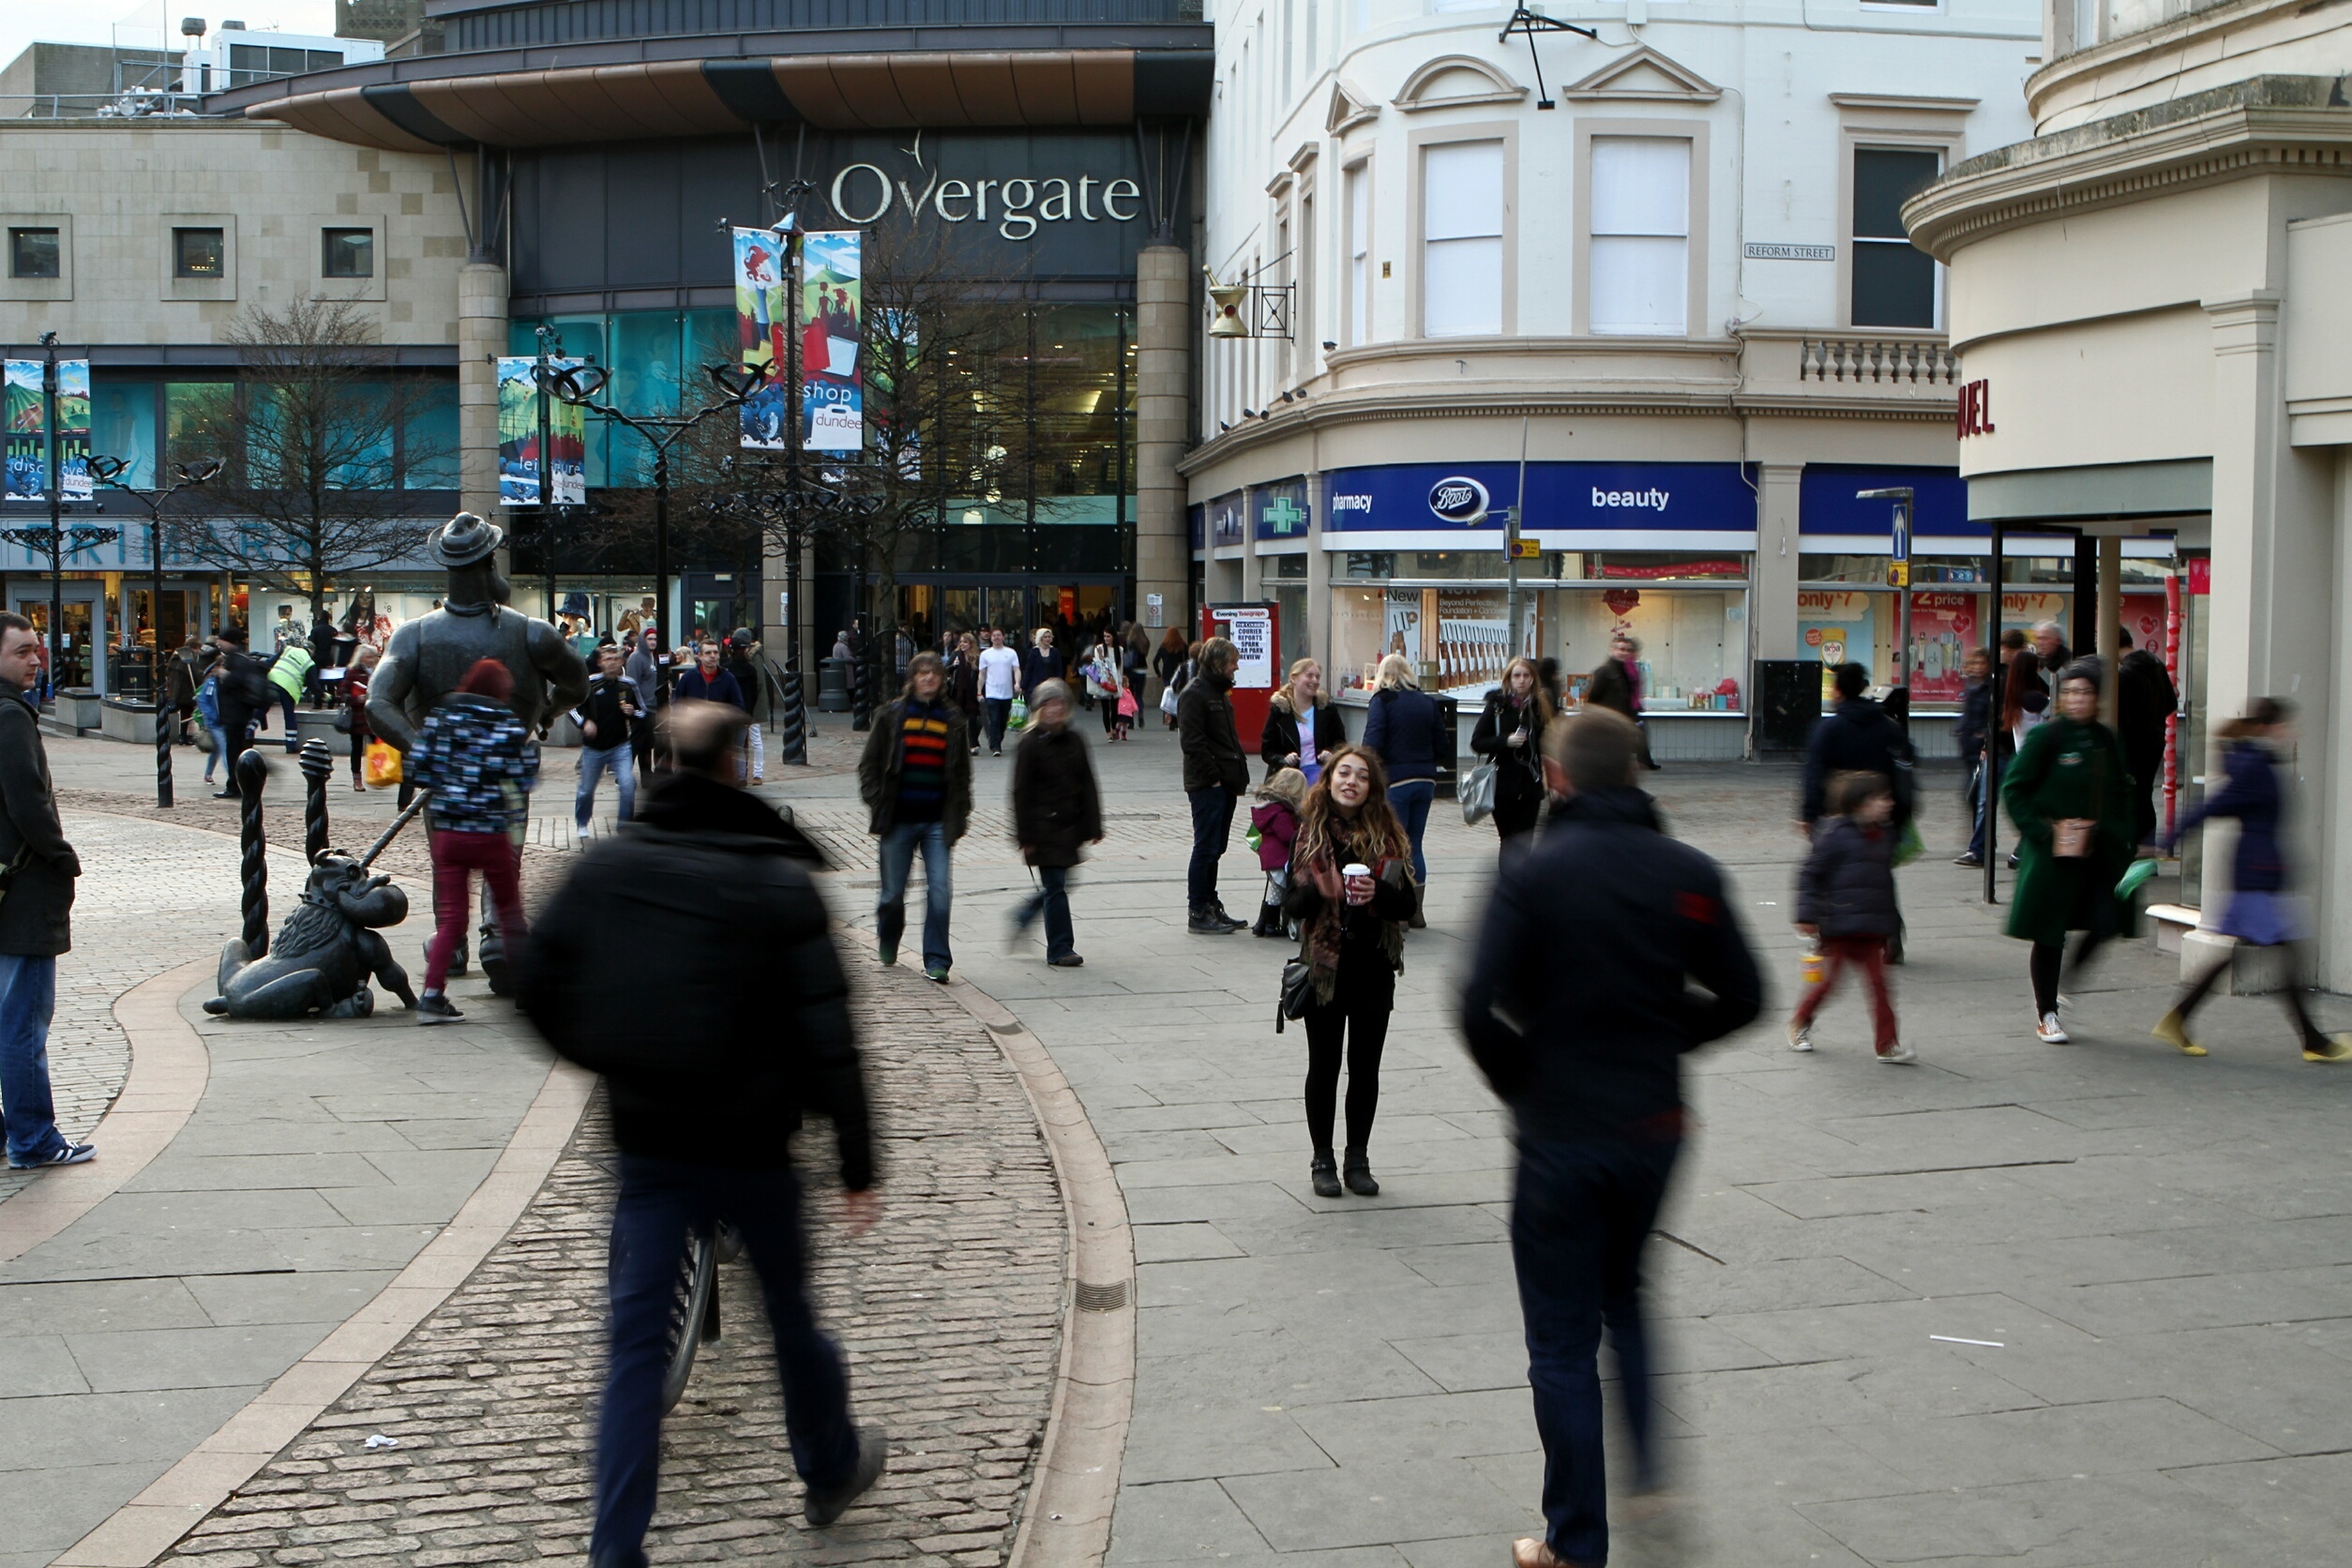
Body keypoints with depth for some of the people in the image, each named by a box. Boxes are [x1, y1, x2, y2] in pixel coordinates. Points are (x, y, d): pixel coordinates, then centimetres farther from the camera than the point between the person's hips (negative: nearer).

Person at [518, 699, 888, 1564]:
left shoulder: (603, 867, -3)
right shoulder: (779, 883, -11)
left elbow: (541, 989, 2)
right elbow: (824, 1032, -13)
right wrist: (857, 1162, -8)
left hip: (647, 1144, 2)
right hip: (749, 1144, -2)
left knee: (635, 1340, 5)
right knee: (789, 1313, 18)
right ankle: (831, 1469, 40)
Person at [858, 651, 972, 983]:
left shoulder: (952, 719, 7)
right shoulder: (892, 715, 1)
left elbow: (962, 772, 14)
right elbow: (869, 763, 4)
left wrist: (959, 815, 7)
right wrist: (877, 805, -6)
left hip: (937, 821, 1)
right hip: (899, 820, -1)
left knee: (939, 890, -8)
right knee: (892, 892, 8)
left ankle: (936, 961, -2)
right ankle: (888, 944, 35)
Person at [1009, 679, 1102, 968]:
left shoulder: (1075, 741, 8)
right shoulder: (1030, 744, -7)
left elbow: (1088, 786, 12)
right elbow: (1021, 793, -8)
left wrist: (1093, 826, 6)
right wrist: (1025, 837, -11)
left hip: (1069, 828, 6)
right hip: (1044, 830, -6)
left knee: (1057, 886, 10)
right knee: (1055, 887, -4)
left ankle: (1022, 917, 35)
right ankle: (1060, 949, 5)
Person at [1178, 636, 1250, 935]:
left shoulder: (1219, 691, 18)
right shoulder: (1194, 694, -12)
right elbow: (1192, 741, -18)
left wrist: (1238, 772, 13)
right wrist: (1213, 776, -17)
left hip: (1225, 784, 9)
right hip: (1207, 786, -9)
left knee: (1215, 848, 14)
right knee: (1206, 848, -6)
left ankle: (1210, 906, 21)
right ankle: (1198, 913, -1)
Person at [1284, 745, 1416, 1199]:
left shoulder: (1388, 836, 2)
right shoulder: (1308, 833, -2)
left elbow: (1406, 905, 1)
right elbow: (1291, 902, -4)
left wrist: (1377, 895, -18)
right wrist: (1317, 891, -24)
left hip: (1373, 969, 2)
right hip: (1324, 967, -1)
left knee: (1366, 1068, 9)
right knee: (1324, 1067, 8)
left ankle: (1358, 1160, 20)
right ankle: (1322, 1160, 19)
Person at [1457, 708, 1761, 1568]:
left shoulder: (1534, 874, -14)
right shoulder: (1690, 872, -2)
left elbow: (1481, 1009, -19)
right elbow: (1740, 997, 1)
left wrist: (1521, 1083, 0)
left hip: (1559, 1134, -4)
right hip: (1656, 1125, 4)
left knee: (1564, 1340, 7)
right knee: (1622, 1297, 28)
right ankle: (1647, 1467, 20)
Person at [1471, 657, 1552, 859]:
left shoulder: (1540, 707, 5)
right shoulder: (1497, 706, -2)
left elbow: (1546, 745, 11)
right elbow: (1476, 743, -4)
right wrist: (1505, 741, -18)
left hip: (1530, 786, 2)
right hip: (1504, 784, -2)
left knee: (1524, 842, 1)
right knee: (1511, 840, 0)